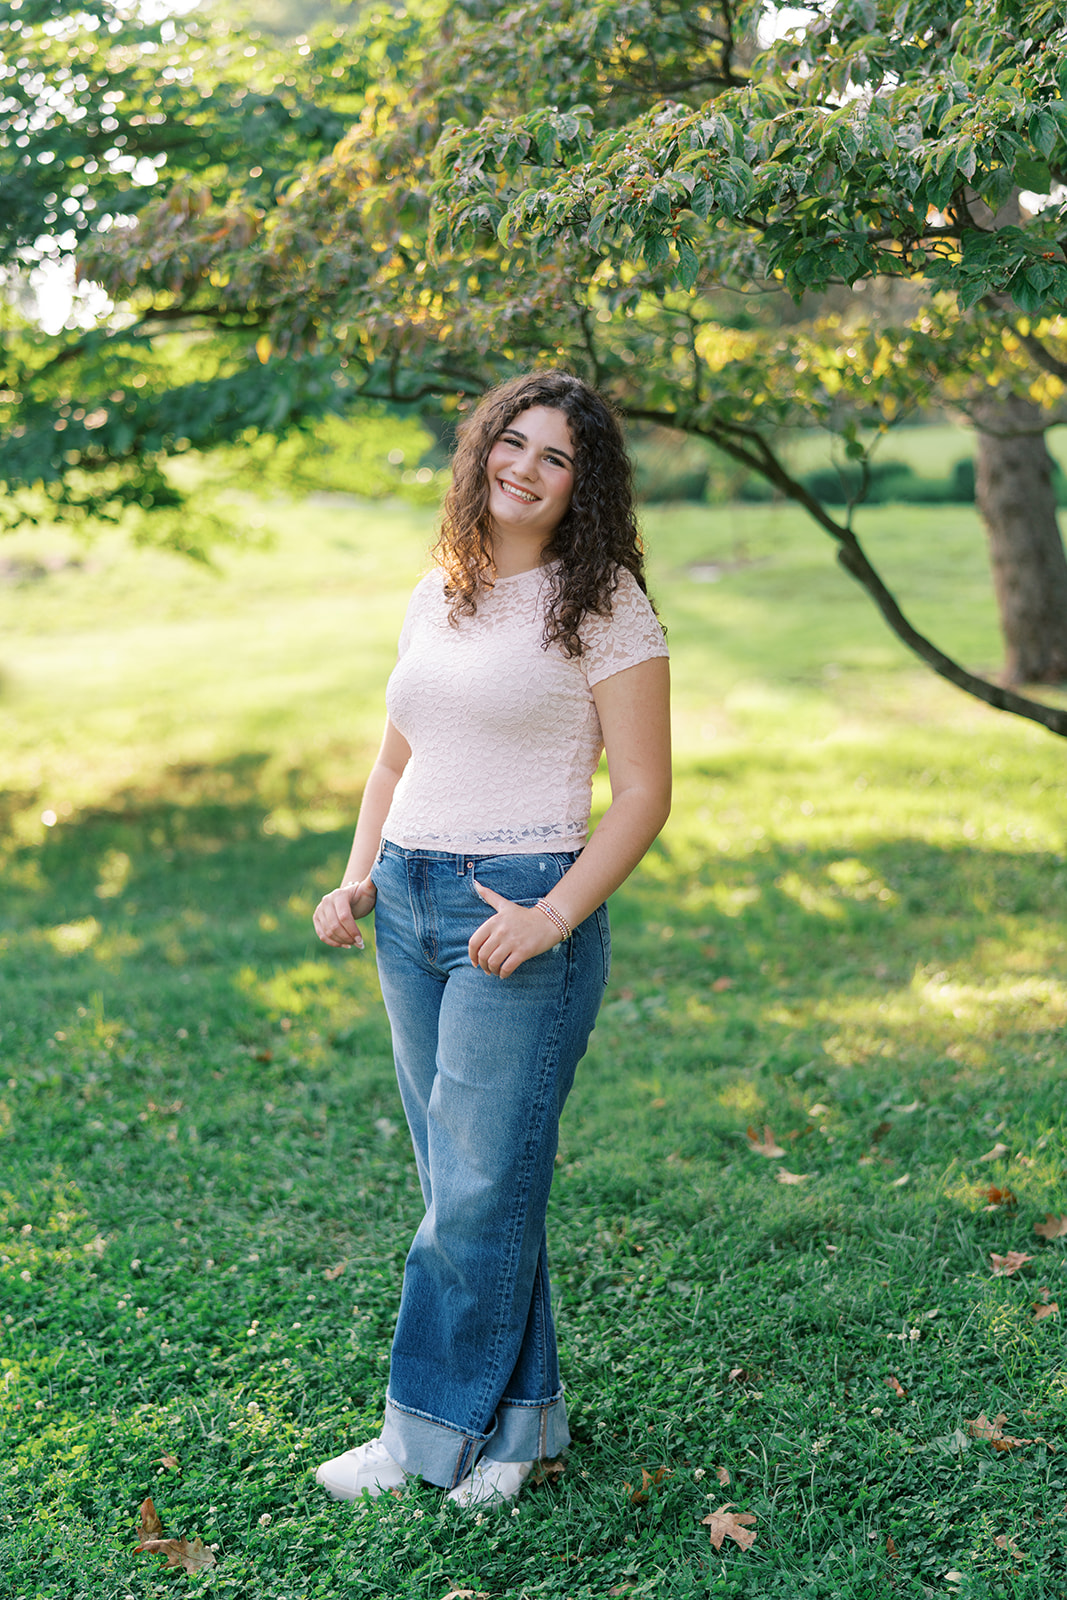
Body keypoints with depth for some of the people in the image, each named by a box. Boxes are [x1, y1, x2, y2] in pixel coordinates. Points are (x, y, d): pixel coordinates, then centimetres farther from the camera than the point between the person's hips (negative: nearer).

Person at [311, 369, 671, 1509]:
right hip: (409, 905, 7)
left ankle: (432, 1433, 13)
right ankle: (519, 1417, 23)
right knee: (459, 1176, 10)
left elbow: (644, 793, -8)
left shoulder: (603, 604, -5)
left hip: (520, 910, -6)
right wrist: (358, 877, 6)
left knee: (481, 1185, -1)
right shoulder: (437, 597, 13)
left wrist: (552, 916, -18)